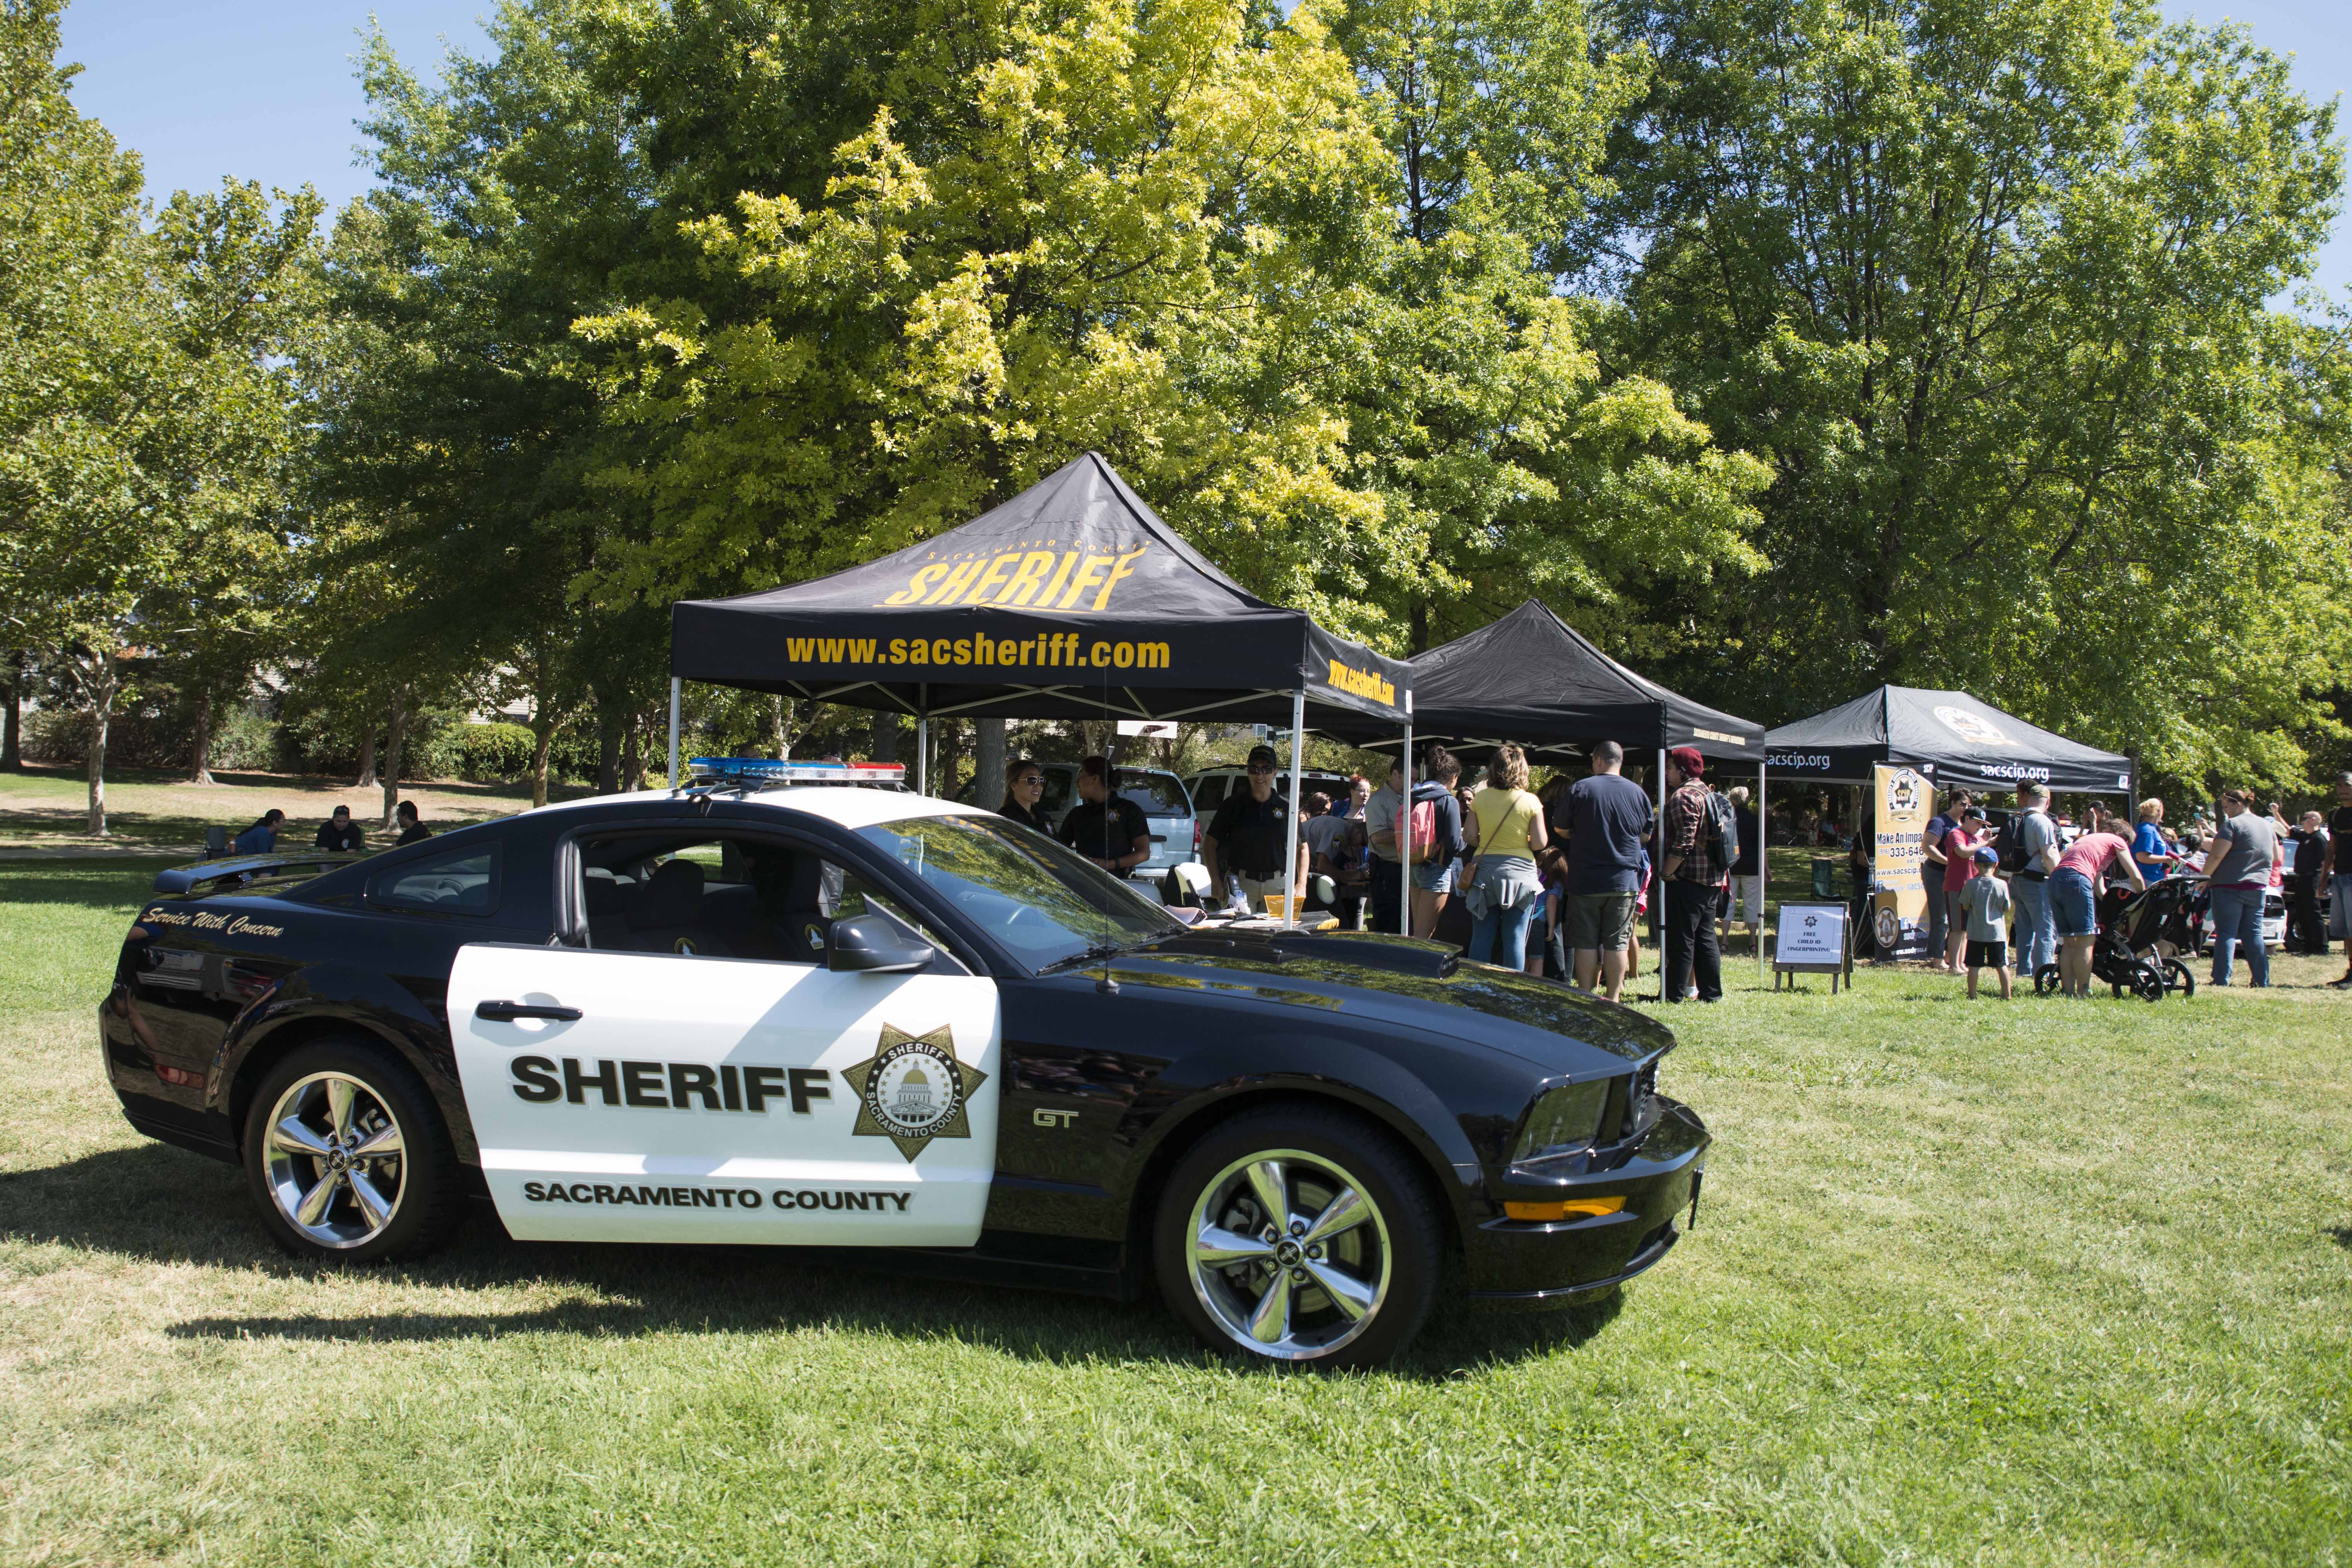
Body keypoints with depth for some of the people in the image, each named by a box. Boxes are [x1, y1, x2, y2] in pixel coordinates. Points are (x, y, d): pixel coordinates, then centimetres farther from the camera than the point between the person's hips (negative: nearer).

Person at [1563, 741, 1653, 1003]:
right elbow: (1646, 836, 12)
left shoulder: (1580, 788, -6)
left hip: (1585, 880, -2)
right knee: (1617, 942, 5)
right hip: (1624, 881, 2)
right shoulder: (1638, 792, 1)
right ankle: (1613, 998, 7)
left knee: (1586, 942, 4)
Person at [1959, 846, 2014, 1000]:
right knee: (2002, 965, 8)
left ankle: (1972, 996, 6)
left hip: (1976, 933, 0)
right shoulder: (2002, 885, -8)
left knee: (1974, 965, 5)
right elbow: (2007, 909, -1)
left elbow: (1965, 907, 0)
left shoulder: (1971, 884, -8)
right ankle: (2007, 995, 11)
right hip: (1997, 932, 0)